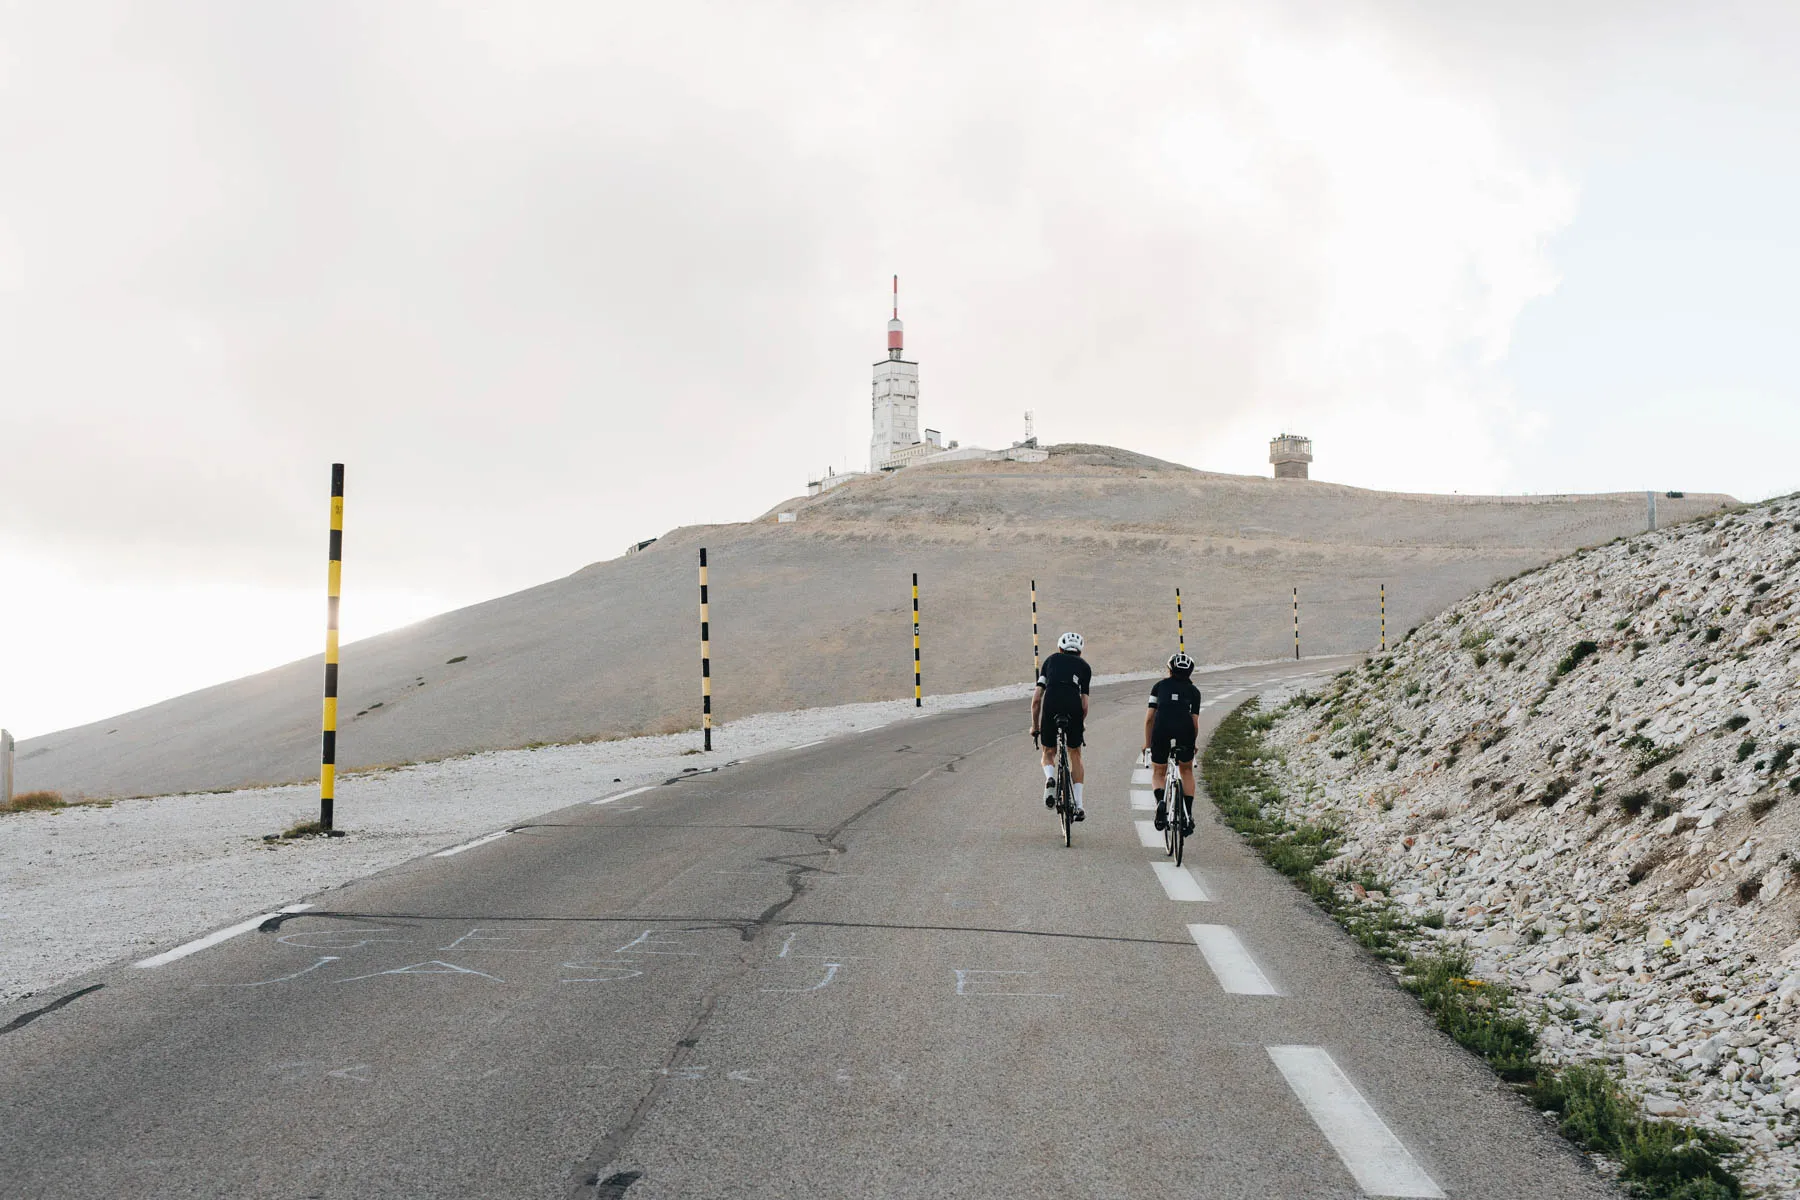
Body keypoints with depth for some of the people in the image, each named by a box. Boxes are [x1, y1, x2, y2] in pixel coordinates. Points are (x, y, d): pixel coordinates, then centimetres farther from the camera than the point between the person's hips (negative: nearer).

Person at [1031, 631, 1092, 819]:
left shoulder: (1051, 659, 25)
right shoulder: (1084, 666, 24)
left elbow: (1036, 698, 17)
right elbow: (1084, 702, 11)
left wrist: (1034, 726, 24)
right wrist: (1082, 722, 30)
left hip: (1050, 706, 0)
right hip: (1073, 708, 0)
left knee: (1048, 752, 21)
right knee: (1075, 755, 19)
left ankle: (1050, 778, -12)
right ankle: (1078, 805, 13)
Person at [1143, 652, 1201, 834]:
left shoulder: (1160, 686, 20)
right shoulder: (1194, 691, 20)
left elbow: (1149, 718, 15)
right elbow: (1195, 721, 11)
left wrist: (1147, 744, 22)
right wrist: (1193, 744, 25)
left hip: (1161, 732, 0)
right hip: (1185, 732, 0)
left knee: (1158, 773, 19)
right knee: (1187, 771, 24)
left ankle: (1160, 801, -12)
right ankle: (1187, 815, 17)